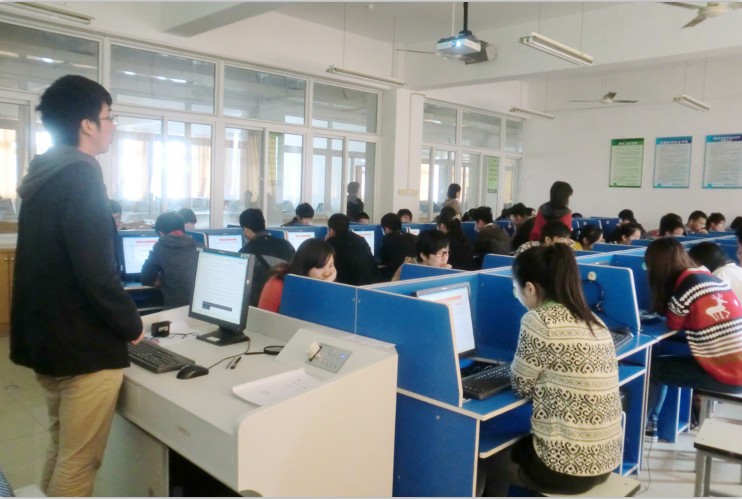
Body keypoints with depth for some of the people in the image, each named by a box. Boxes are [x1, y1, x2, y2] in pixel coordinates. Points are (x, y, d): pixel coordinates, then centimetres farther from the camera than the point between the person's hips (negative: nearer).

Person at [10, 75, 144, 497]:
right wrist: (131, 324, -10)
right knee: (78, 463, 3)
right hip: (86, 345, -9)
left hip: (46, 336, 9)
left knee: (62, 452, 22)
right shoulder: (81, 176, -17)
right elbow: (97, 271, -24)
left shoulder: (41, 178, 11)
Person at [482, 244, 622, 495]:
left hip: (565, 466, -7)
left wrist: (517, 365, 11)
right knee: (513, 441, 29)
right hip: (606, 459, 7)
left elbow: (521, 387, -6)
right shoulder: (593, 321, 6)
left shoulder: (538, 320, -16)